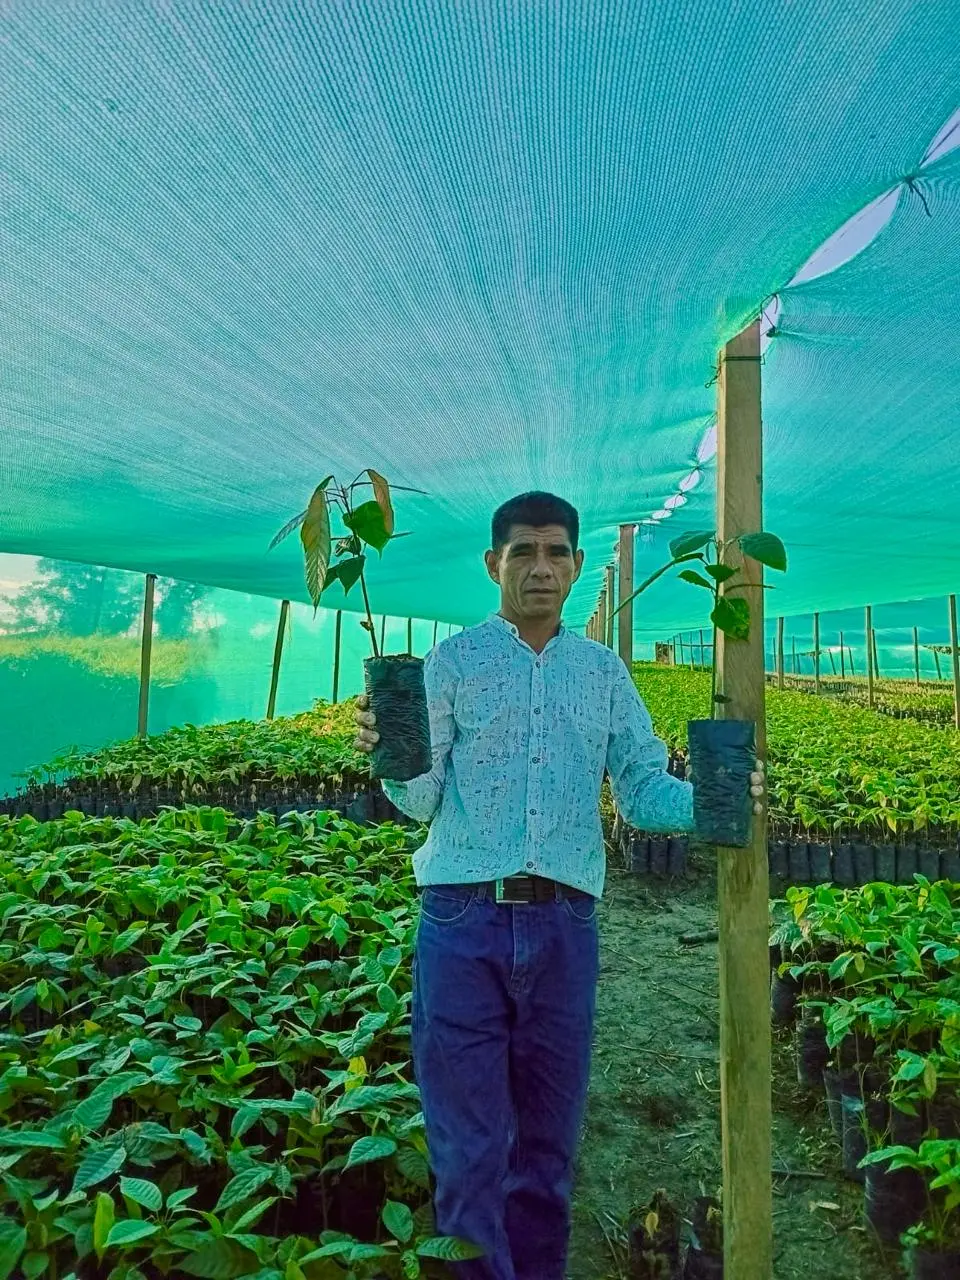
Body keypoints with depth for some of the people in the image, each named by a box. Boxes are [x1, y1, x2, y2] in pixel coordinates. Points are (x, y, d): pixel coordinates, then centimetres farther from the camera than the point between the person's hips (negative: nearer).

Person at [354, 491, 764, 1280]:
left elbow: (644, 791, 7)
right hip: (465, 921, -2)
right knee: (470, 1143, 5)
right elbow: (422, 801, -2)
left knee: (549, 1138, 16)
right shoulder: (452, 662, 3)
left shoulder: (605, 671, 10)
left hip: (564, 926, 3)